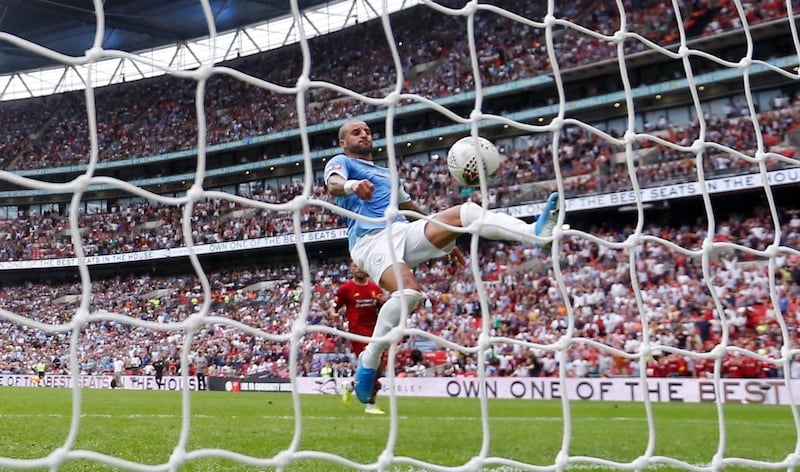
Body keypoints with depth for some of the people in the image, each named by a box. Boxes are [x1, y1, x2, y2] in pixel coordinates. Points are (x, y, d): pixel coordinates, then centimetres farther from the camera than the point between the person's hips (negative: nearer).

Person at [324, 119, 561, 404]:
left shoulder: (388, 174, 35)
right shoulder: (341, 162, 13)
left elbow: (411, 209, 42)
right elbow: (333, 184, -12)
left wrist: (443, 240, 38)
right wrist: (352, 185, -37)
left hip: (405, 233, 6)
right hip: (371, 240, -6)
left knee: (467, 212, -13)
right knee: (408, 291, -33)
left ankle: (536, 232, -29)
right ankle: (369, 361, -20)